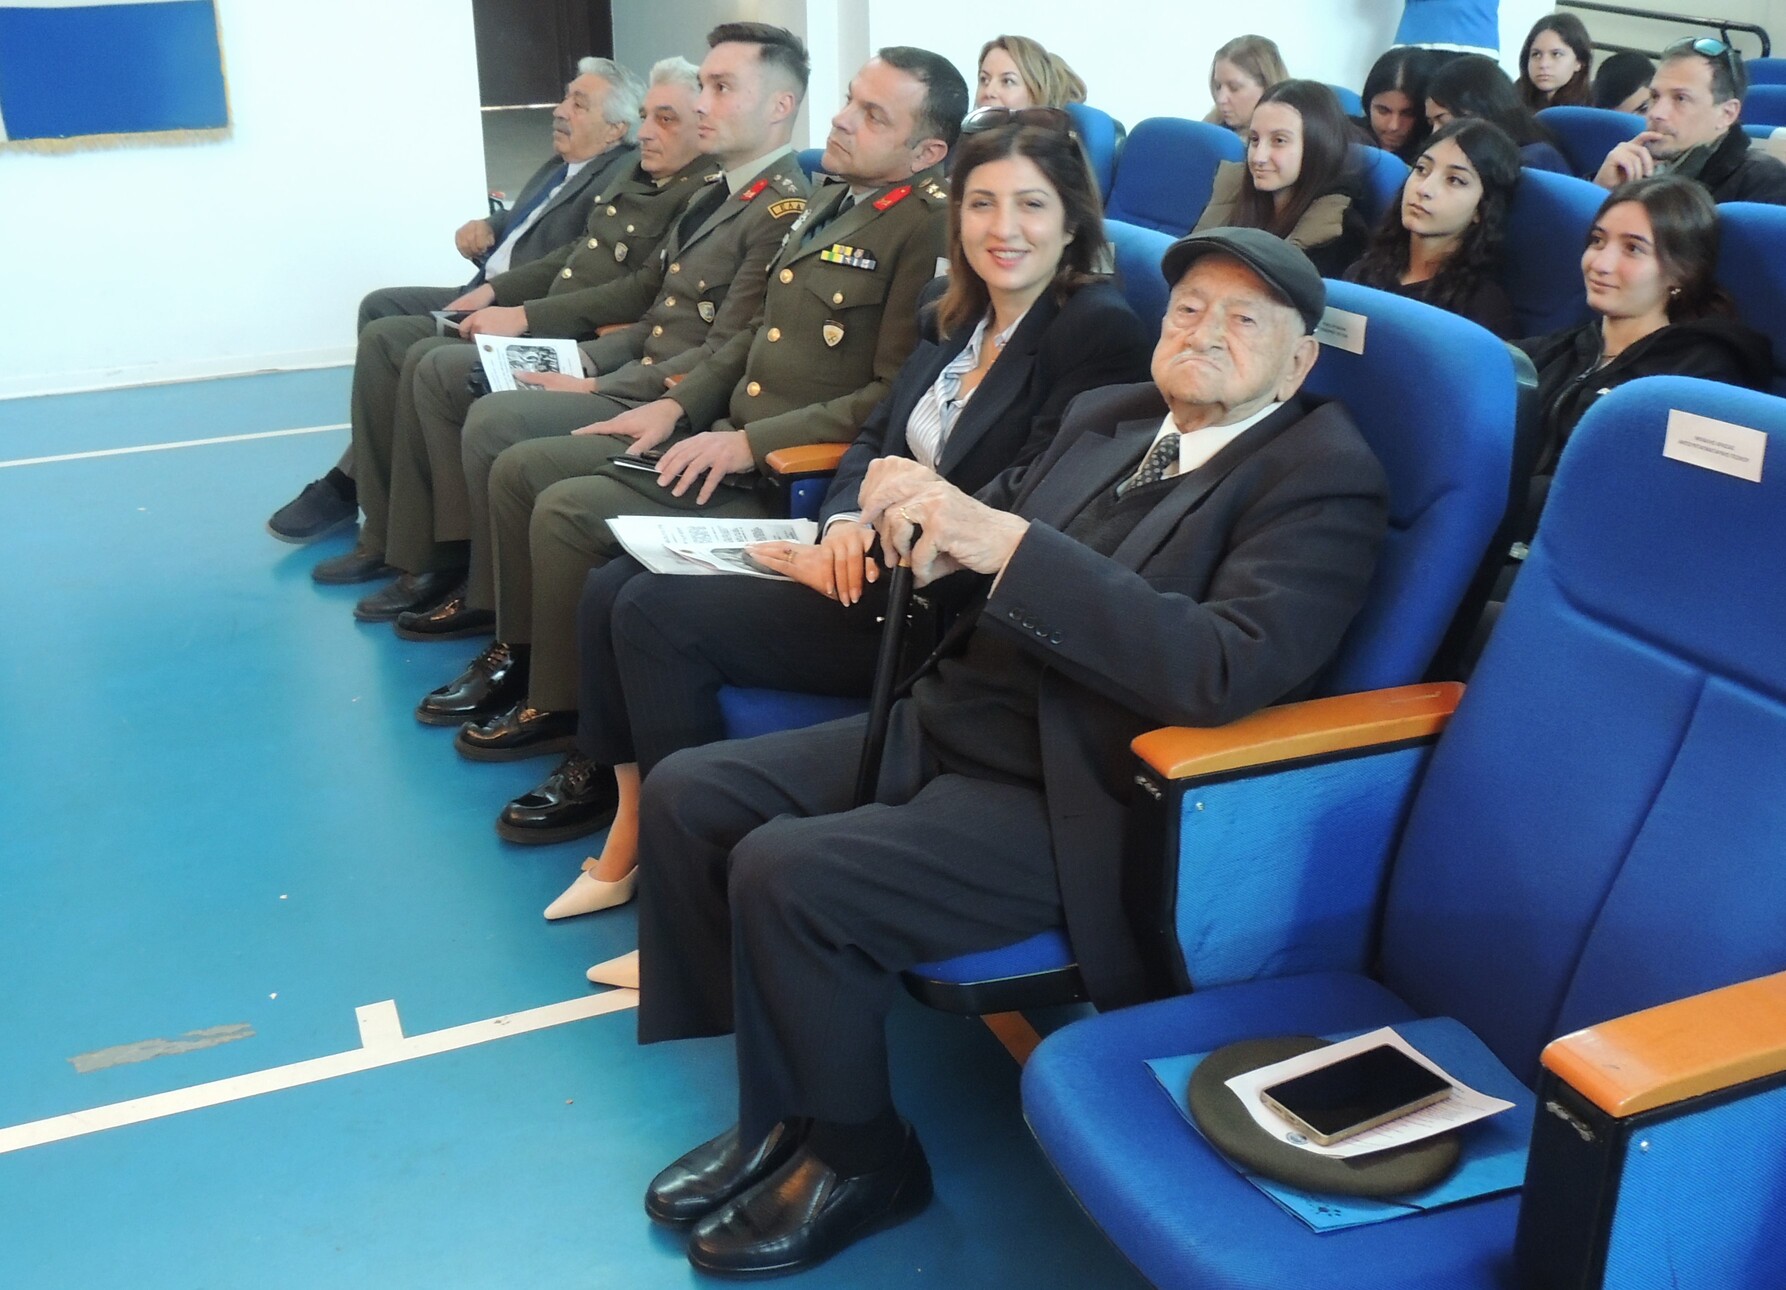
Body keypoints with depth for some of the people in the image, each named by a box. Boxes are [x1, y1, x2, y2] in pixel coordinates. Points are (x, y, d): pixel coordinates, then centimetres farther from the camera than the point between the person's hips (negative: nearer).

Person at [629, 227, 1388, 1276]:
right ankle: (779, 1105, 14)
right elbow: (988, 571, 17)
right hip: (946, 727, 8)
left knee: (787, 875, -23)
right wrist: (934, 522, -9)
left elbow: (1223, 670, -27)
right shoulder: (1107, 417, 12)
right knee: (688, 795, 0)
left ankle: (856, 1159, 4)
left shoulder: (1323, 478, -11)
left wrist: (1008, 541, -30)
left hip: (1071, 803, -8)